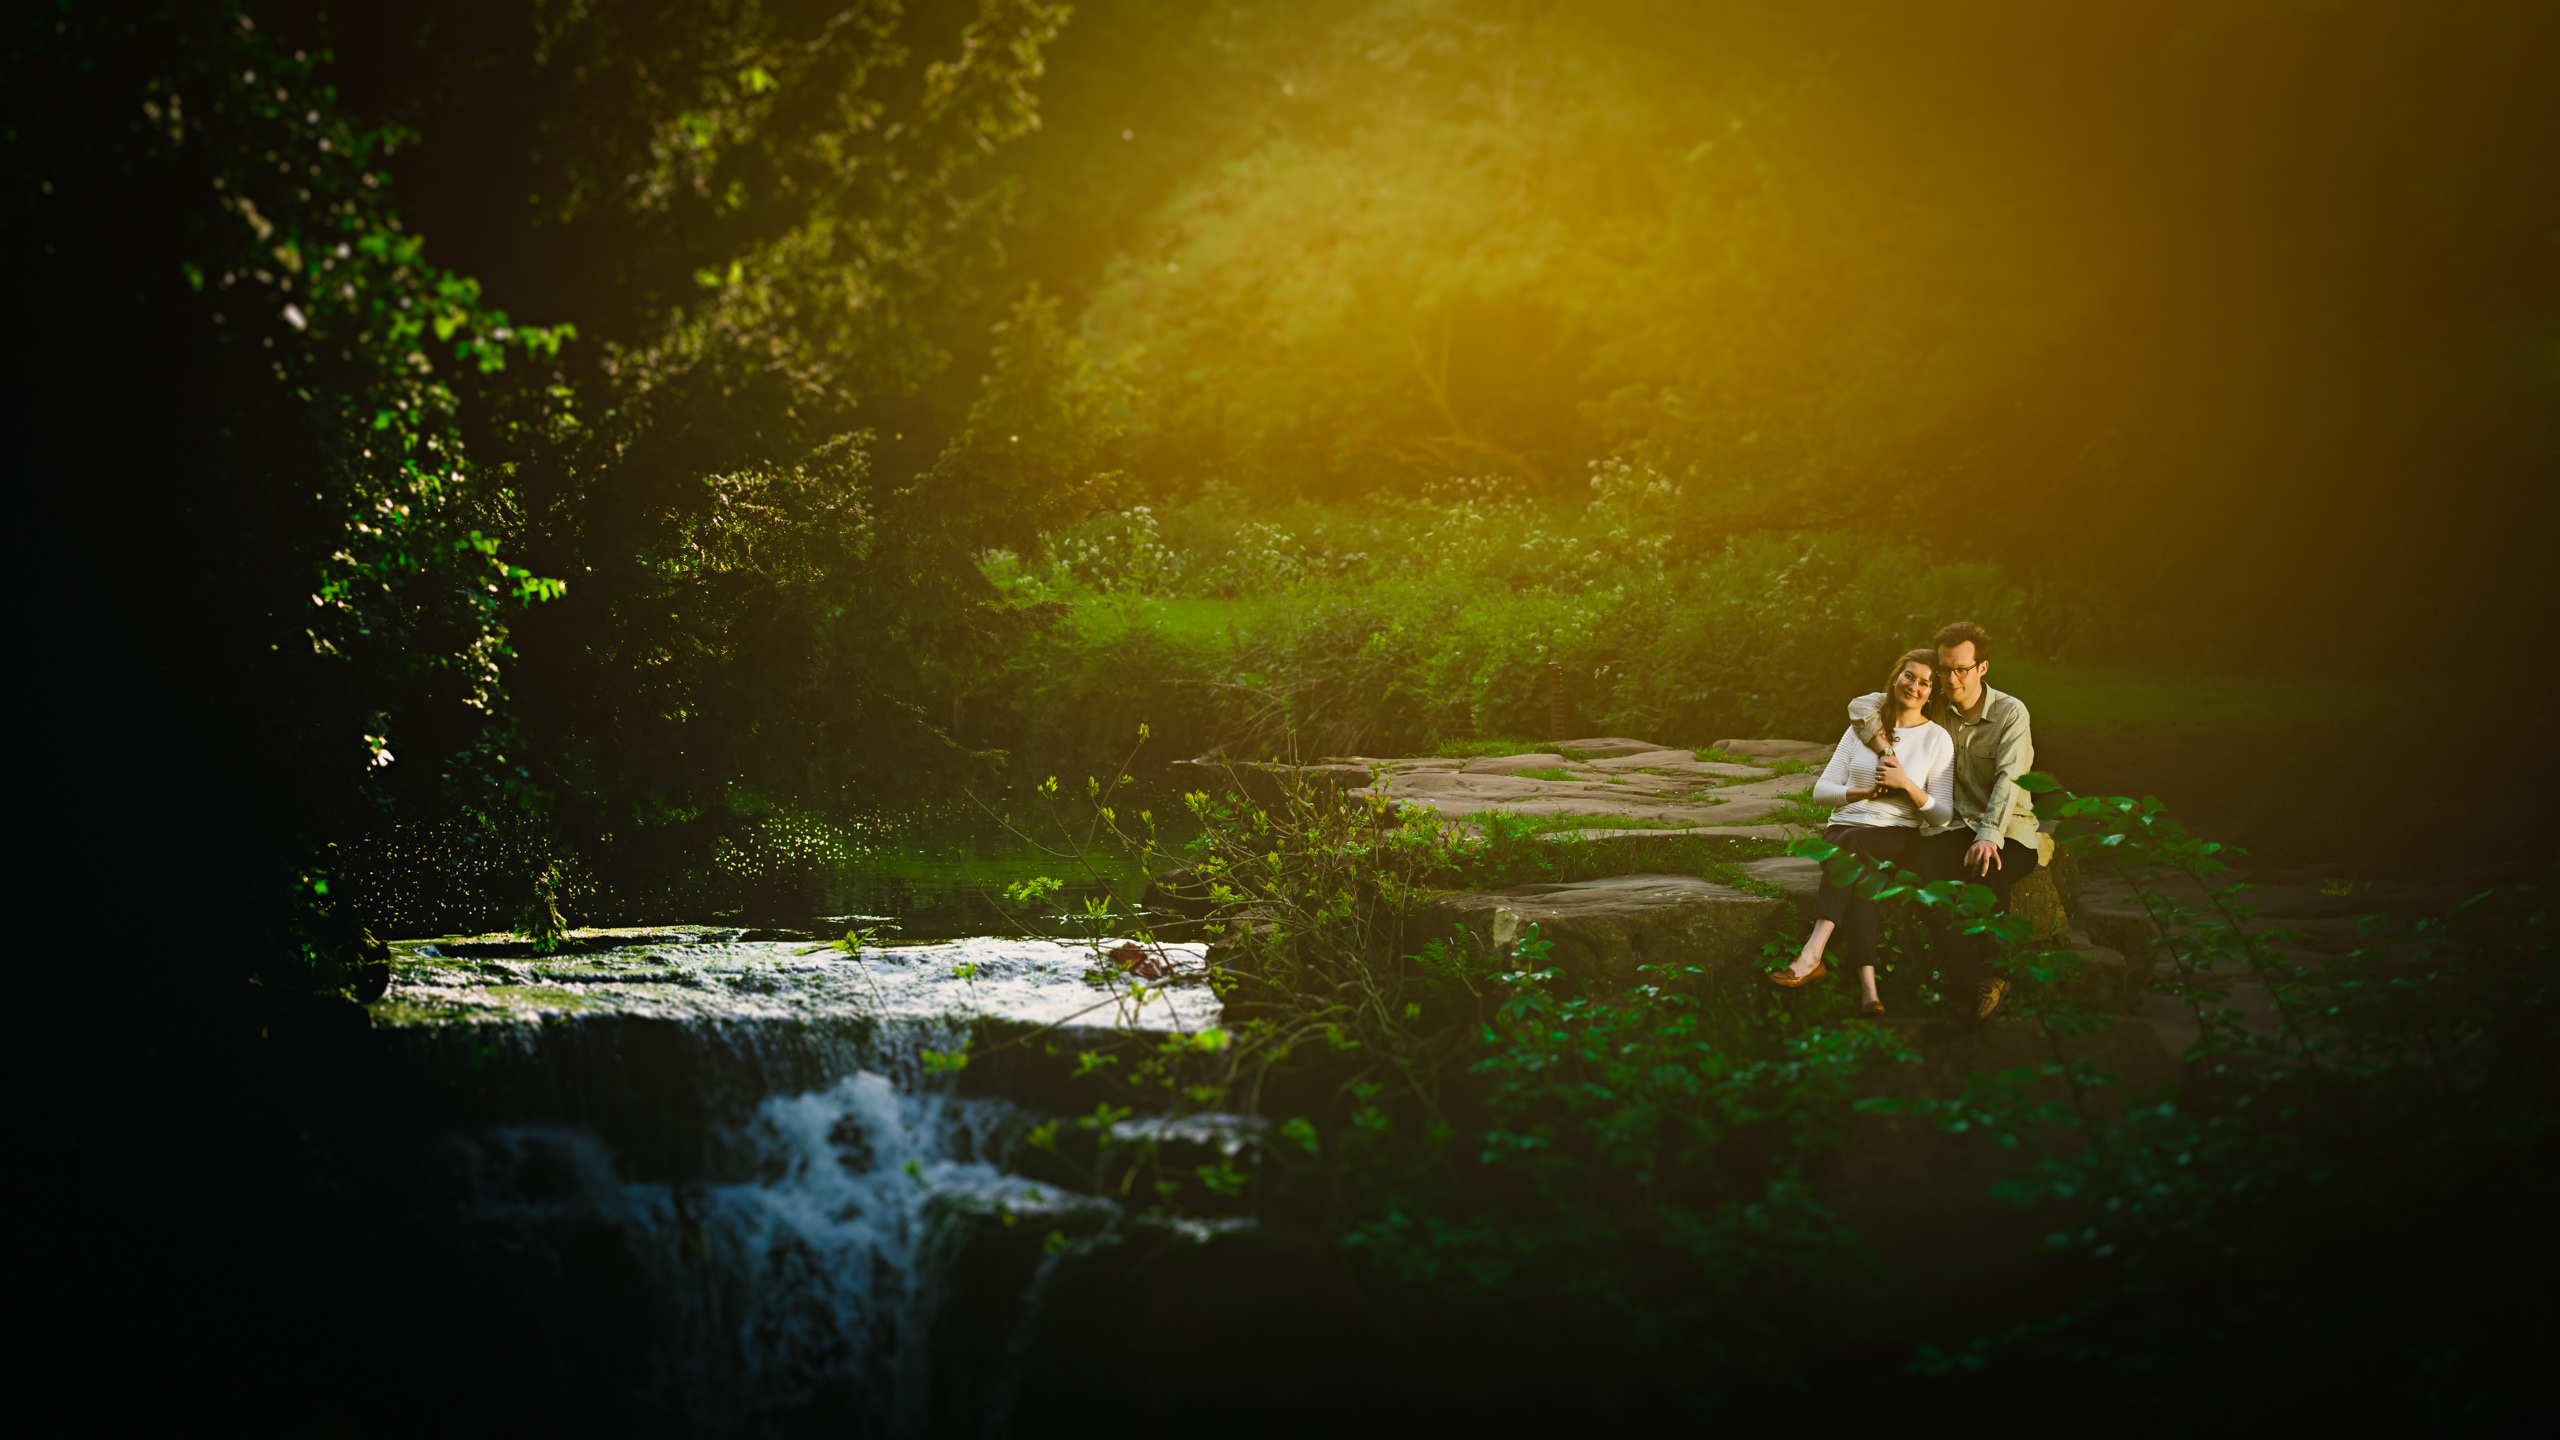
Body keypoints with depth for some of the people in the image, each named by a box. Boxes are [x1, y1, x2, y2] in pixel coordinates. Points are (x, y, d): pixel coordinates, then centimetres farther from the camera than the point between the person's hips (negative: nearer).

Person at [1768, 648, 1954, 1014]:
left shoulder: (1937, 739, 7)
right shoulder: (1863, 727, 14)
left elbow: (1943, 815, 2)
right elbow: (1821, 790, 10)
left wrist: (1906, 784, -14)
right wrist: (1866, 792, -8)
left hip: (1898, 837, -2)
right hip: (1843, 829, 2)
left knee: (1852, 842, -38)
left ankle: (1813, 954, -48)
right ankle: (1867, 985, -50)